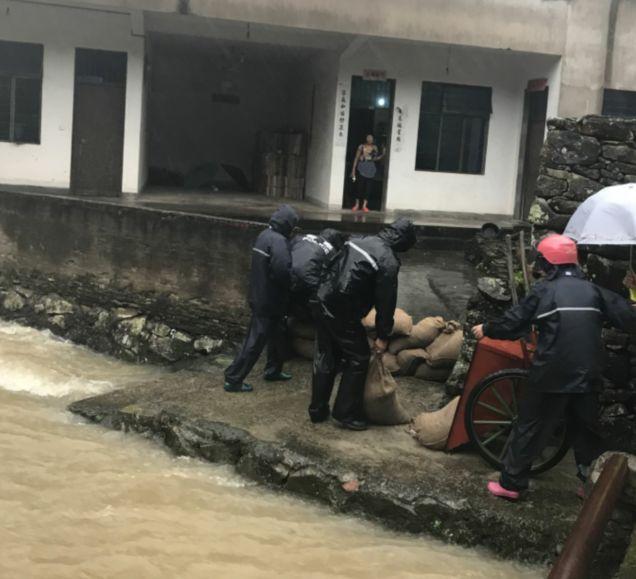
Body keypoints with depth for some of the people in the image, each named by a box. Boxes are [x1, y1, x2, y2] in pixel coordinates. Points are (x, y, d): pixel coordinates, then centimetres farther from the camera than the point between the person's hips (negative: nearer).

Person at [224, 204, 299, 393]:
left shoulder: (265, 235, 9)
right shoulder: (278, 241, -21)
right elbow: (282, 270, -32)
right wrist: (292, 285, -13)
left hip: (260, 296, 10)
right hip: (269, 300, -10)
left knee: (277, 335, 24)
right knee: (255, 341, -3)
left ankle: (273, 370, 37)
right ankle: (233, 379, 3)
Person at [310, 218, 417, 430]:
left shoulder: (361, 241, 11)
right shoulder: (389, 262, -13)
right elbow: (386, 301, -10)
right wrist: (383, 336, 0)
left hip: (322, 302, 8)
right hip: (341, 312, -8)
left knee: (325, 357, 17)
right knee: (358, 359, 8)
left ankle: (317, 410, 25)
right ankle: (346, 414, 12)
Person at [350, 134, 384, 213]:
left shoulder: (374, 148, 7)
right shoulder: (362, 147, 1)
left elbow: (375, 158, 9)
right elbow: (356, 158, 3)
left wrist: (382, 155, -8)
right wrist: (353, 169, 0)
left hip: (370, 169, 2)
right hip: (362, 168, -2)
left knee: (368, 187, -1)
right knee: (359, 186, -2)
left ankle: (364, 205, 4)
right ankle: (357, 204, 10)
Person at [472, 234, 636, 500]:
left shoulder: (544, 291, -4)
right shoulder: (592, 289, 7)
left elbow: (513, 323, -2)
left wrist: (486, 330, 14)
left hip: (552, 374, -3)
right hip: (587, 375, 4)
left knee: (530, 427, 6)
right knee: (586, 430, 17)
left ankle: (511, 483, 10)